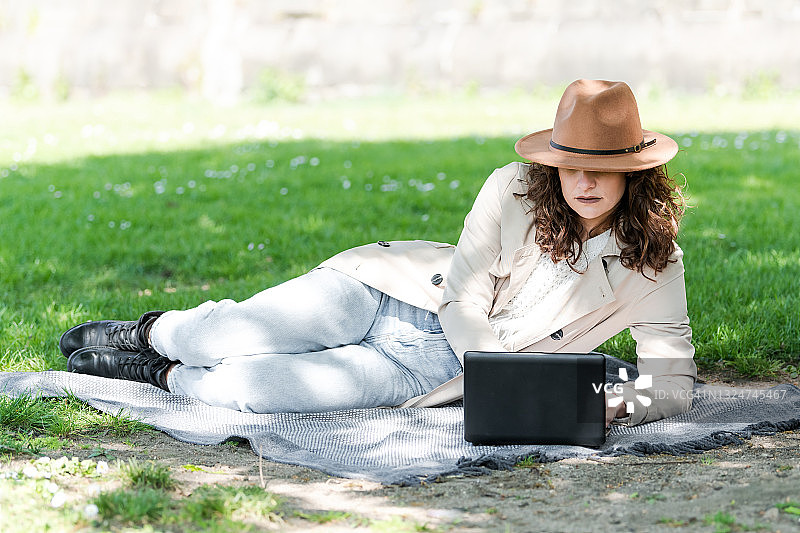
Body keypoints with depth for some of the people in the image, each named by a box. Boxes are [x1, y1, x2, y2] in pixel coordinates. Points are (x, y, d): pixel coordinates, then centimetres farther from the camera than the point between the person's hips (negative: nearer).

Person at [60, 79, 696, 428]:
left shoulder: (653, 262, -13)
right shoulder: (514, 190, -13)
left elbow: (676, 381, -11)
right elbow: (462, 298, -13)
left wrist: (609, 405, -32)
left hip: (438, 362, -1)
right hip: (392, 288, 1)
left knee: (241, 387, -22)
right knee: (219, 342, -12)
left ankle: (165, 374, 10)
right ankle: (156, 330, 25)